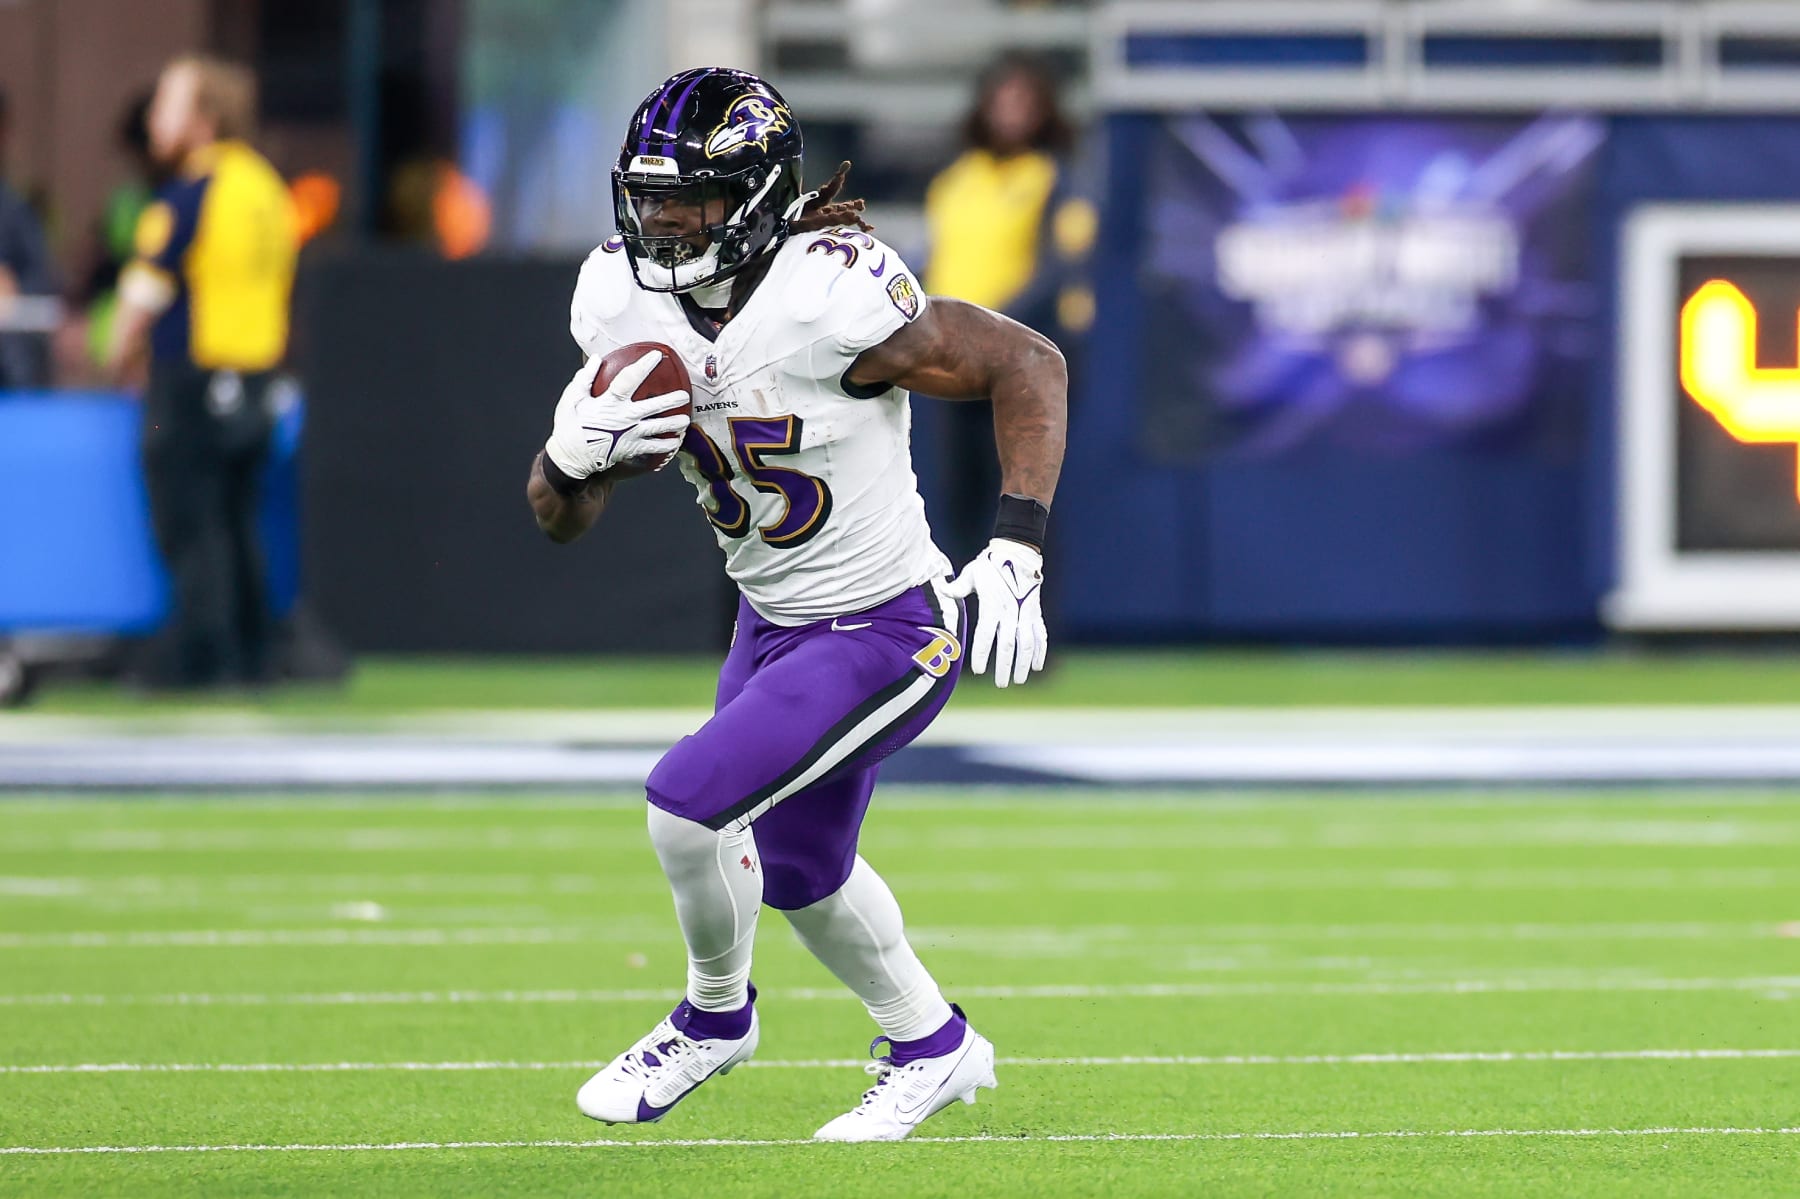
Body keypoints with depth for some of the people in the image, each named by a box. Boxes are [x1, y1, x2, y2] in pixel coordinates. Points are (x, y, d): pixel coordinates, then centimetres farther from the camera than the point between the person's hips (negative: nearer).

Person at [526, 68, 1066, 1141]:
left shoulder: (829, 299, -30)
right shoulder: (623, 303, -10)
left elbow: (1027, 364, -19)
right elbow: (561, 520, -3)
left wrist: (1018, 549, -26)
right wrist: (574, 454, -26)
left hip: (883, 635, -8)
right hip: (773, 624, 8)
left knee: (689, 803, -18)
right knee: (797, 869, 24)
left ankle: (716, 1015, 11)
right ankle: (933, 1048, 49)